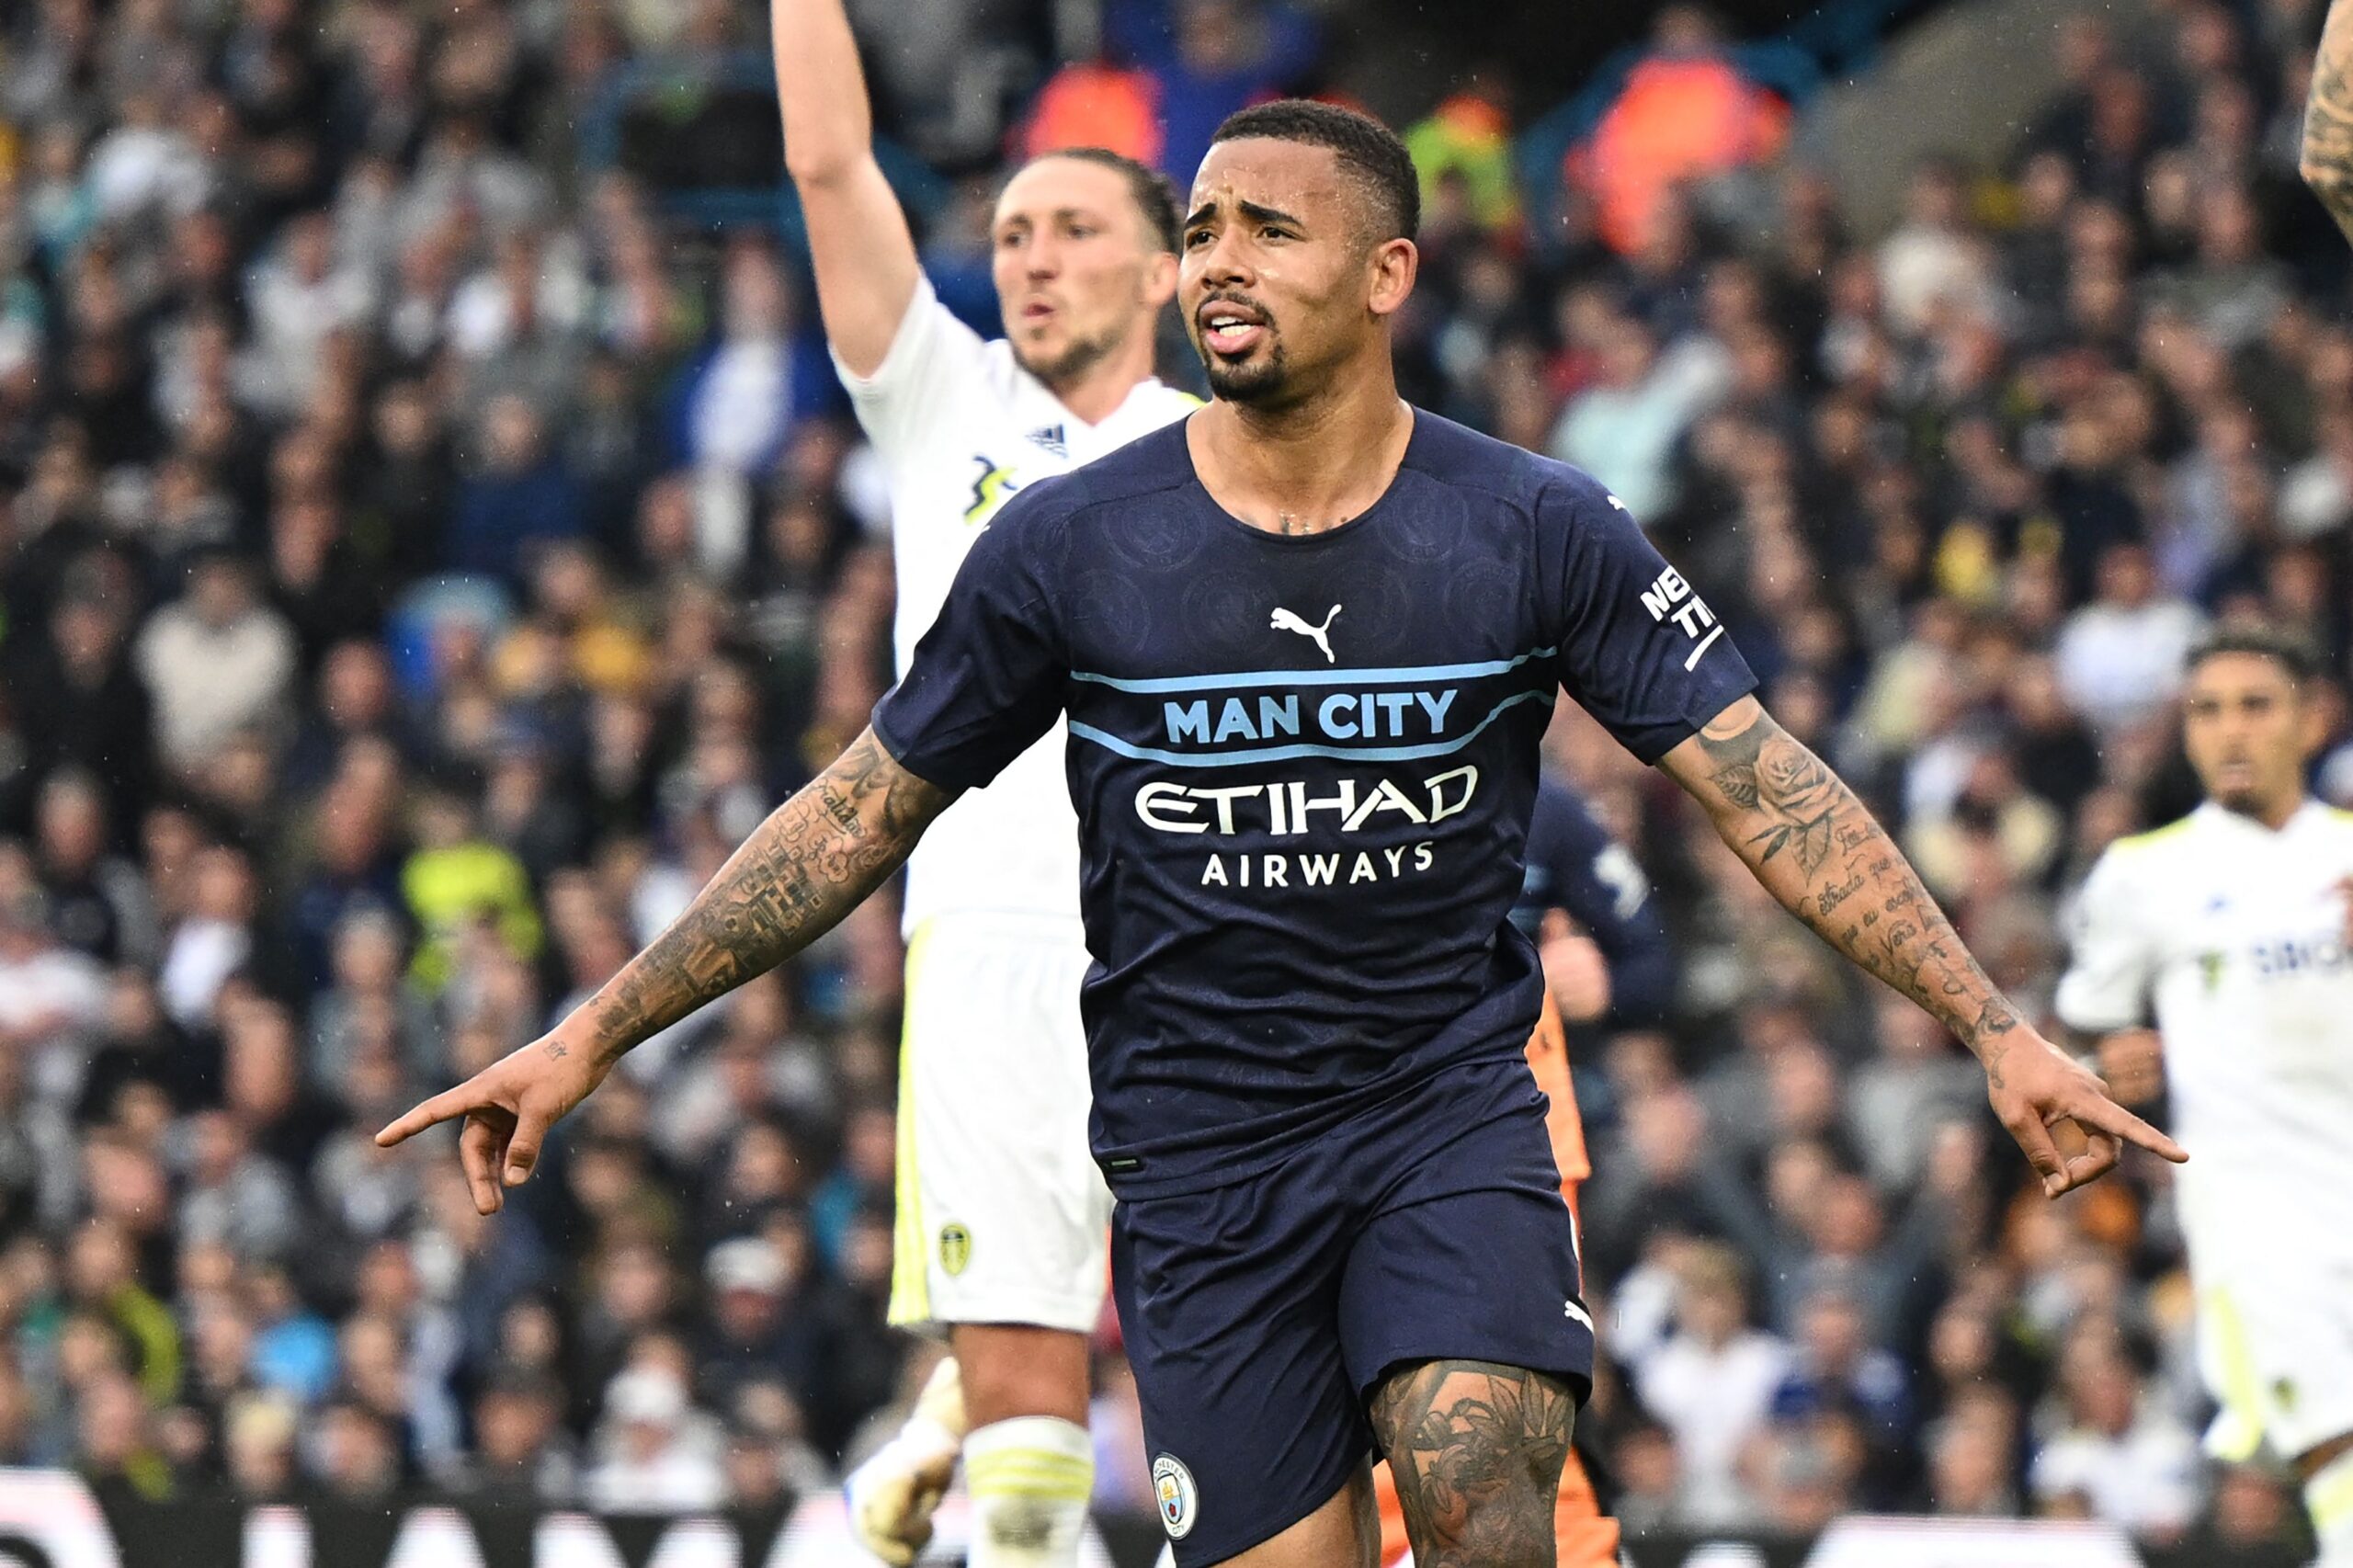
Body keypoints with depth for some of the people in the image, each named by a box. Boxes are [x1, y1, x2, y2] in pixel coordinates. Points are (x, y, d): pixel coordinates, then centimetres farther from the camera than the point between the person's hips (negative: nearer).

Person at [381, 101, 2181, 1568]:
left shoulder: (1539, 532, -4)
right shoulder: (1070, 545, -3)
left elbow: (1764, 787, -5)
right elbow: (864, 813, 5)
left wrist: (1996, 1026, -14)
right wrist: (592, 1037, 2)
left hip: (1451, 1107, -1)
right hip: (1199, 1151, 1)